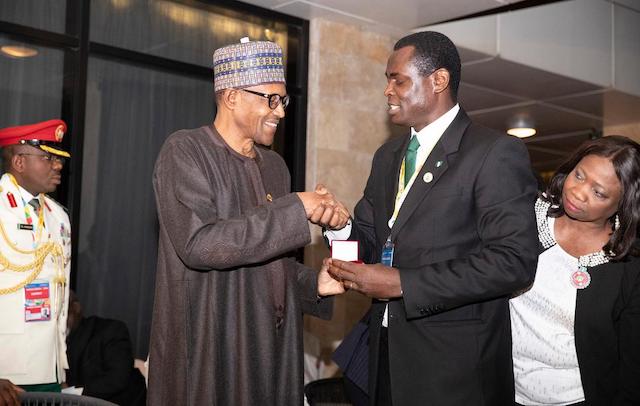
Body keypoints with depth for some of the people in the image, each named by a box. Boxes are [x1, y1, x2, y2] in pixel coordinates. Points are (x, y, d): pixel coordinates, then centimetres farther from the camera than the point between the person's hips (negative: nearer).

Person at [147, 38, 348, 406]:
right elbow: (198, 245, -23)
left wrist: (315, 284, -2)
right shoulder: (186, 152, -8)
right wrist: (296, 210, -21)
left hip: (274, 345, 6)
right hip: (210, 346, -6)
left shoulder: (275, 165, 12)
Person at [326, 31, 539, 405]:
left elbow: (514, 260, -19)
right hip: (386, 350, 6)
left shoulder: (496, 153, -11)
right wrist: (341, 227, -7)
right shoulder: (388, 156, 14)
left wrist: (402, 283, -20)